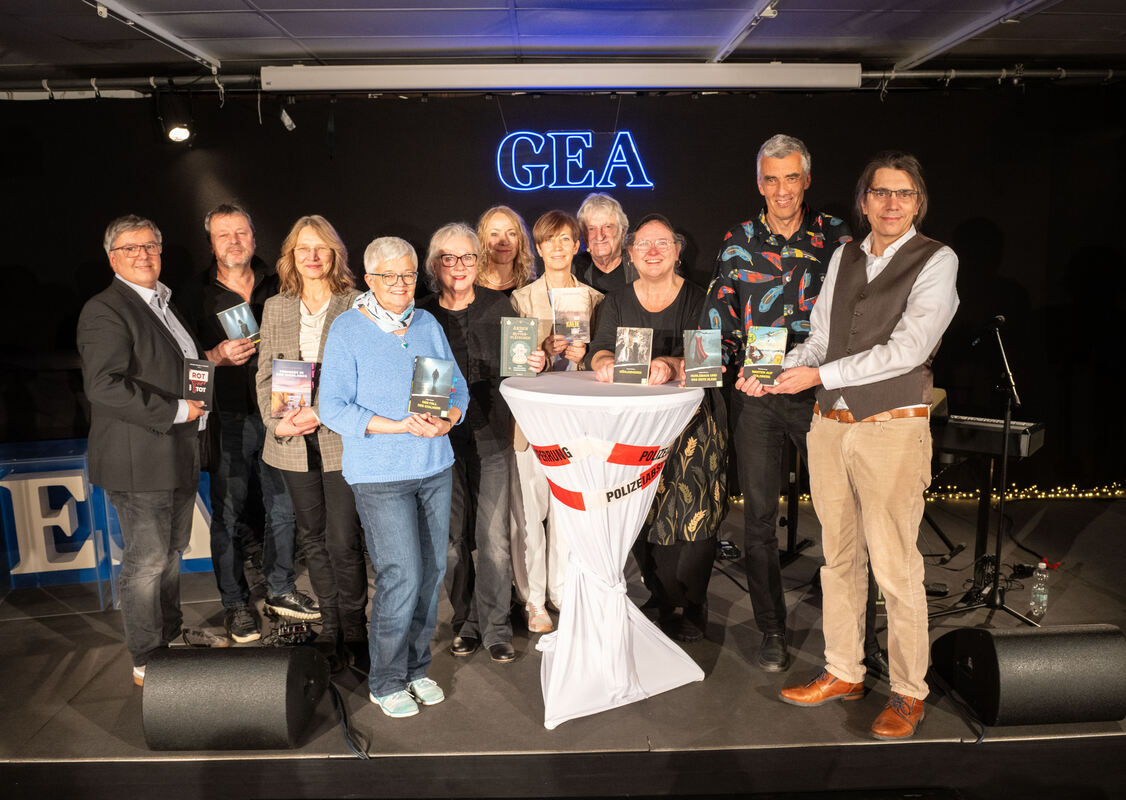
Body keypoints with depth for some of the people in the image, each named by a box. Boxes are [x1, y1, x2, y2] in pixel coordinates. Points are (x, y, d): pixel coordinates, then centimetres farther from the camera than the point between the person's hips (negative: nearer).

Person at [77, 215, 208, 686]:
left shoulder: (164, 304, 17)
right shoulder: (105, 310, -14)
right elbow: (104, 385, -25)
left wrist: (209, 358, 11)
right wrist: (176, 410, -22)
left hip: (178, 455, 9)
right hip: (139, 460, -9)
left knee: (171, 552, 19)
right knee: (146, 561, 1)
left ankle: (171, 638, 35)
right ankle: (147, 662, 16)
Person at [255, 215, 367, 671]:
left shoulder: (356, 306, -2)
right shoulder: (275, 308, 11)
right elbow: (265, 374, 10)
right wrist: (277, 421, -6)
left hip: (342, 439, -4)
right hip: (293, 443, 4)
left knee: (343, 541, -3)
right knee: (313, 540, 13)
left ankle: (353, 633, 15)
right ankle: (330, 629, 27)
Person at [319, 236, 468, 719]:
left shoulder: (429, 325, 10)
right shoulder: (347, 331, -6)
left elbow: (458, 388, 11)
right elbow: (333, 408, -11)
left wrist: (447, 421, -12)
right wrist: (403, 426, -20)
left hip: (436, 468, 5)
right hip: (380, 475, -5)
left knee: (432, 570, 9)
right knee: (402, 576, -7)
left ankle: (417, 668, 27)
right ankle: (386, 682, 14)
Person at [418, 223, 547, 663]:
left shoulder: (498, 305, 1)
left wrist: (536, 364, -15)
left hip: (491, 437, 0)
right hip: (442, 440, 0)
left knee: (493, 538, 1)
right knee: (453, 537, 9)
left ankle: (495, 628, 16)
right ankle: (466, 623, 27)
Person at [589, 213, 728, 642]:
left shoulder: (698, 299, 3)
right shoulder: (617, 302, 13)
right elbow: (600, 352, 1)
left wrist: (670, 366, -31)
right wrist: (605, 363, -23)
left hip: (691, 421, -2)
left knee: (690, 516, -6)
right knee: (643, 515, -2)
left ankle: (688, 608, 11)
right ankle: (664, 599, 16)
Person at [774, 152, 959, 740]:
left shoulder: (936, 261, -4)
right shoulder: (843, 257, 12)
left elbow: (907, 350, -14)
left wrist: (820, 375, -16)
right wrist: (776, 372, -4)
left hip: (892, 428, -5)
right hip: (829, 425, 5)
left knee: (895, 567, 1)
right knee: (839, 555, 14)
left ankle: (908, 691, 19)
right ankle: (843, 673, 30)